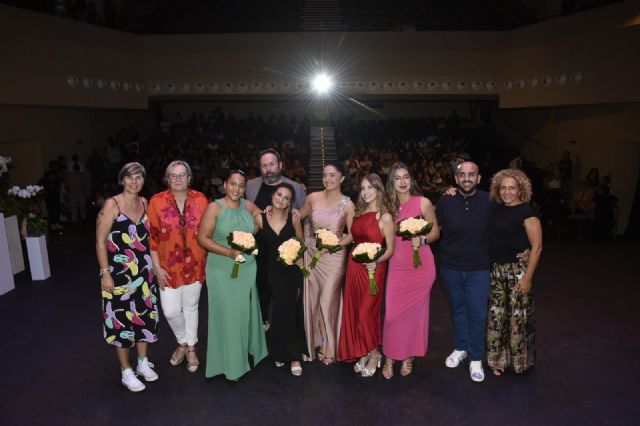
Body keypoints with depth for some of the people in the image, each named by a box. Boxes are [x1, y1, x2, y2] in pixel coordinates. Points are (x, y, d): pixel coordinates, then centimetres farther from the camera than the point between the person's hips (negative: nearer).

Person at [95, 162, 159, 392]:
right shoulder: (112, 204, -13)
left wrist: (154, 265, 13)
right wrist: (105, 273, -16)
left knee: (145, 315, 14)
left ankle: (143, 362, 33)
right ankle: (126, 372, 22)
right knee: (121, 319, 5)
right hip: (119, 272, -5)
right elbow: (100, 241, -13)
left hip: (144, 271, 6)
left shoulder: (144, 203, 5)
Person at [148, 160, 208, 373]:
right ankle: (183, 342, 31)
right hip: (169, 266, -1)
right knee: (171, 311, 0)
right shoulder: (157, 201, -7)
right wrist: (157, 267, -7)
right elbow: (152, 237, -5)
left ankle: (191, 348, 34)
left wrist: (207, 261, 1)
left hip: (195, 264, 1)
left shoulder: (200, 199, -4)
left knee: (191, 307, 13)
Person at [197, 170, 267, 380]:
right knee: (228, 315, 5)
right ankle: (230, 362, 22)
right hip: (222, 270, -4)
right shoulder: (214, 207, -10)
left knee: (246, 311, 15)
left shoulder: (248, 205, 3)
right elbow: (203, 238, -12)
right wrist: (229, 252, -21)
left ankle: (247, 353, 35)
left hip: (247, 267, 4)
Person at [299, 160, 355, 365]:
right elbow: (298, 217, 13)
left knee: (328, 302, 3)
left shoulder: (347, 205, -8)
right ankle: (315, 342, 32)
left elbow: (352, 234, -4)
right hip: (312, 254, 3)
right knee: (312, 300, 10)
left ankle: (329, 346, 26)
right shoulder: (313, 198, -1)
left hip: (334, 257, -3)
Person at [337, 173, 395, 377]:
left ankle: (374, 353, 23)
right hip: (354, 266, 6)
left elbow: (390, 249, -11)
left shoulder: (385, 216, -12)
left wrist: (375, 262, -23)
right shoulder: (359, 212, 6)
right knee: (354, 311, 11)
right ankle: (363, 353, 28)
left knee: (366, 312, 0)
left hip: (373, 269, -6)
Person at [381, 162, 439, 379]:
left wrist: (421, 239, -17)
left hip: (421, 263, -2)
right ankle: (390, 357, 18)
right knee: (392, 311, -1)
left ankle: (408, 356, 27)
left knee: (415, 310, 9)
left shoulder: (423, 203, -4)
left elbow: (435, 232, 1)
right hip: (397, 264, 2)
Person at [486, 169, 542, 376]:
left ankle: (520, 359, 25)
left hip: (518, 269, -5)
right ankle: (498, 359, 26)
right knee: (495, 314, 9)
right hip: (496, 269, 5)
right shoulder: (496, 208, 7)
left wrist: (528, 277, -14)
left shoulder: (526, 211, -9)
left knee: (518, 316, 3)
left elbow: (537, 246, -10)